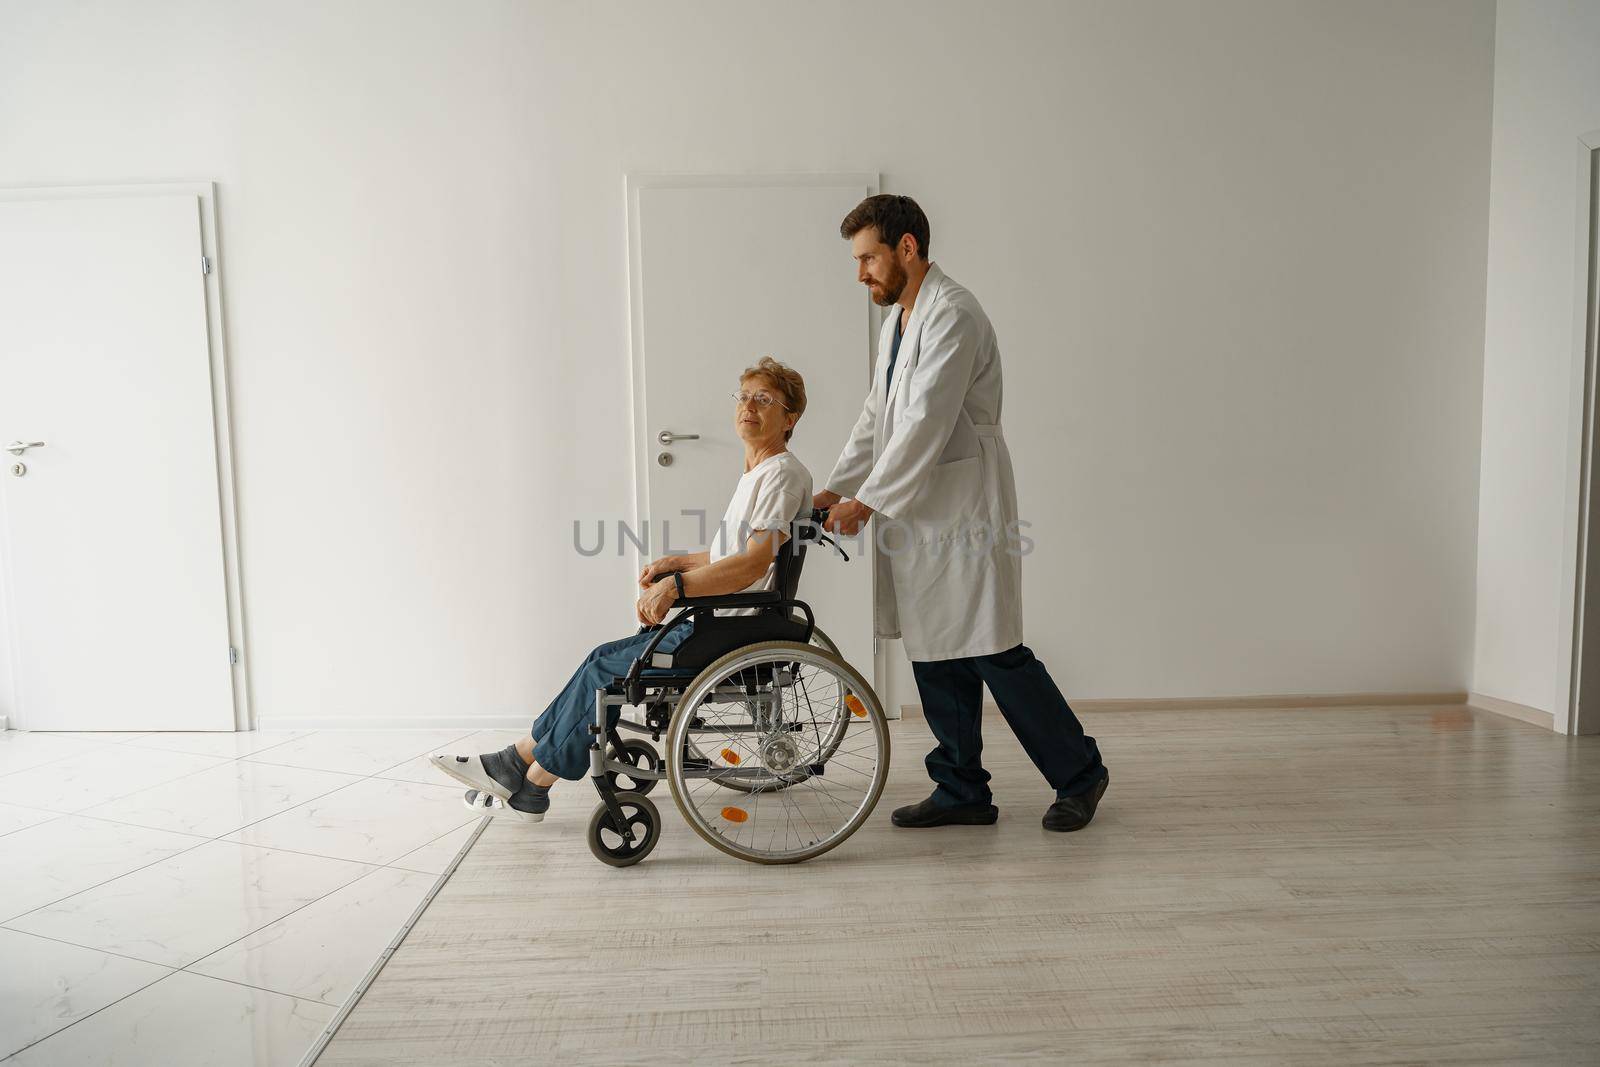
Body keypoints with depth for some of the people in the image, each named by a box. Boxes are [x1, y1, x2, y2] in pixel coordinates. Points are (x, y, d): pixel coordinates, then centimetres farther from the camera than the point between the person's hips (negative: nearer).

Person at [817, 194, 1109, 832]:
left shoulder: (952, 315, -13)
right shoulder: (897, 319, 18)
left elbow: (926, 423, -20)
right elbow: (875, 419, 19)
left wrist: (869, 500, -17)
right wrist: (835, 488, 10)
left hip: (963, 513, -9)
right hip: (916, 518, 9)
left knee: (995, 654, -3)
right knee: (935, 657, 11)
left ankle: (1079, 773, 16)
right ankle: (961, 791, 22)